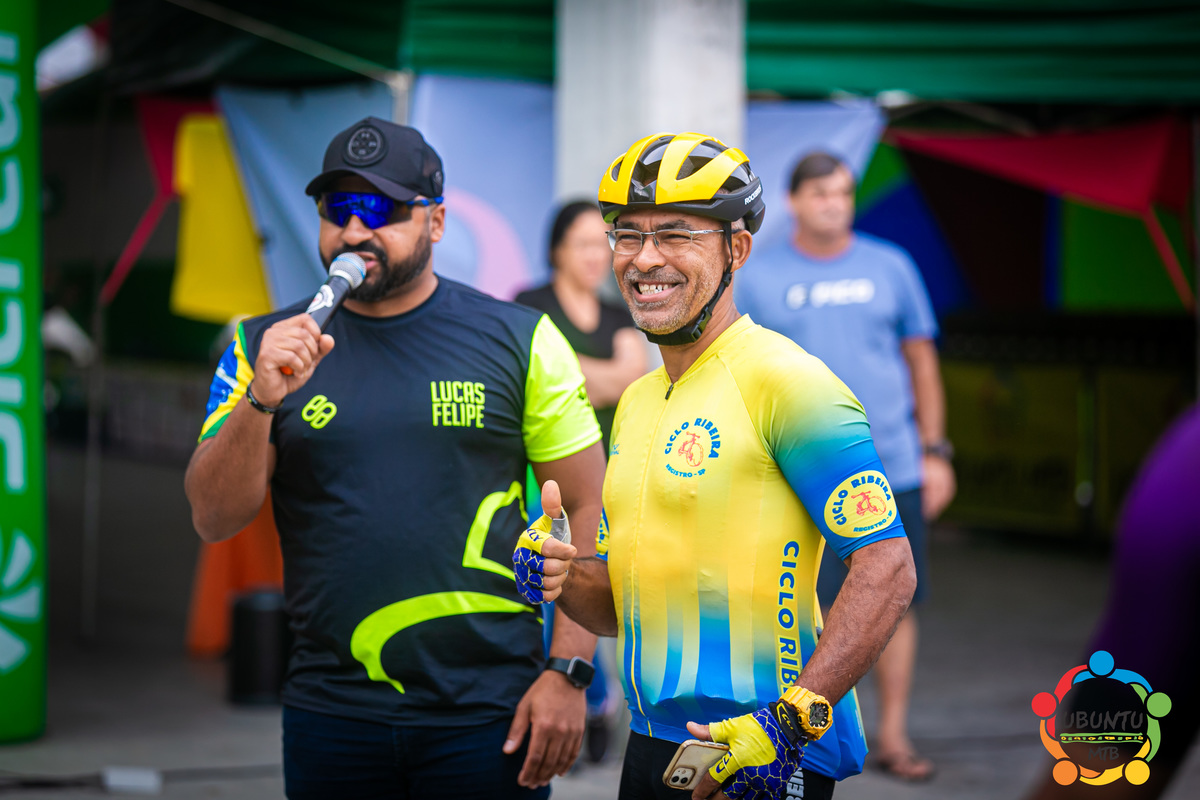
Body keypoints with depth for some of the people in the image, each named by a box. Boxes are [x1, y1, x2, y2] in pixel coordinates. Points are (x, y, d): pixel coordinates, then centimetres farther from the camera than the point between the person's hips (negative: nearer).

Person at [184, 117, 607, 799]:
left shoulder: (520, 340, 1)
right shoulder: (265, 348, 6)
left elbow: (591, 510, 1)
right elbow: (216, 520, -1)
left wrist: (567, 673, -7)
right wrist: (262, 401, -17)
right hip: (332, 712, 2)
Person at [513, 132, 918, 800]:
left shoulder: (782, 381, -12)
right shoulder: (637, 402, 14)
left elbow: (888, 571, -18)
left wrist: (793, 720, -25)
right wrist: (562, 575, -3)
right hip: (652, 745, 8)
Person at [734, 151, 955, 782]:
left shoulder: (890, 268, 7)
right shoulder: (760, 279, 4)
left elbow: (922, 363, 11)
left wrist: (935, 451, 6)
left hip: (891, 469, 2)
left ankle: (893, 736, 13)